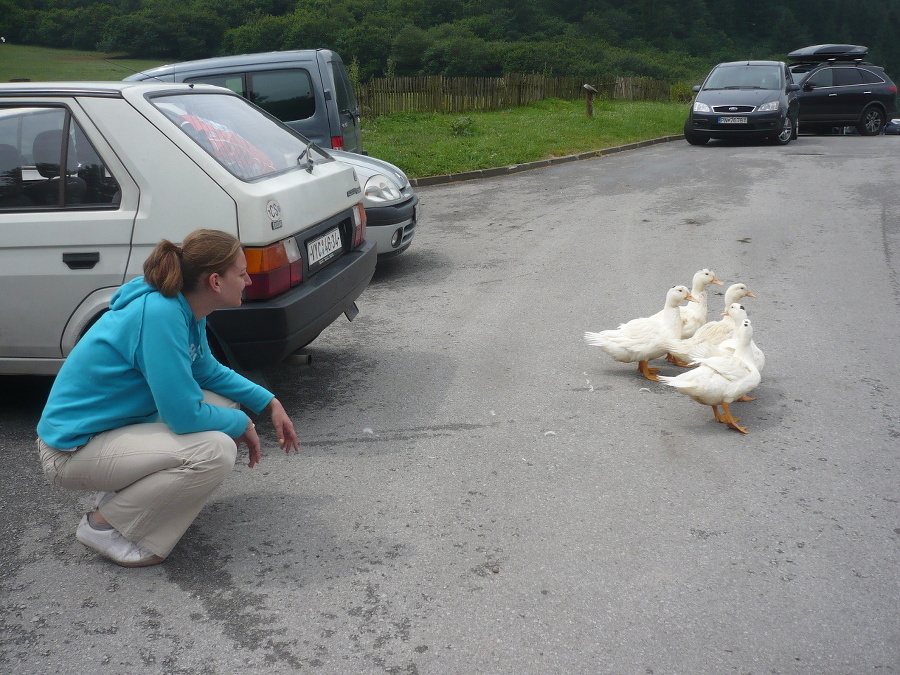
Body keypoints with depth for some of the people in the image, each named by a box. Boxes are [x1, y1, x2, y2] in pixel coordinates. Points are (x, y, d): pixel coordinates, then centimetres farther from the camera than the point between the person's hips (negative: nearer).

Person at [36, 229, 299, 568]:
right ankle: (104, 524, -5)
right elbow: (185, 414, -27)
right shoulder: (160, 314, -28)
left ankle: (128, 492, 13)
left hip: (117, 424, 9)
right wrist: (242, 424, -10)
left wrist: (270, 403, 9)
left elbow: (209, 371, 17)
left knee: (226, 403, 7)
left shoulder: (184, 309, -1)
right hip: (73, 448, -9)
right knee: (216, 450, -24)